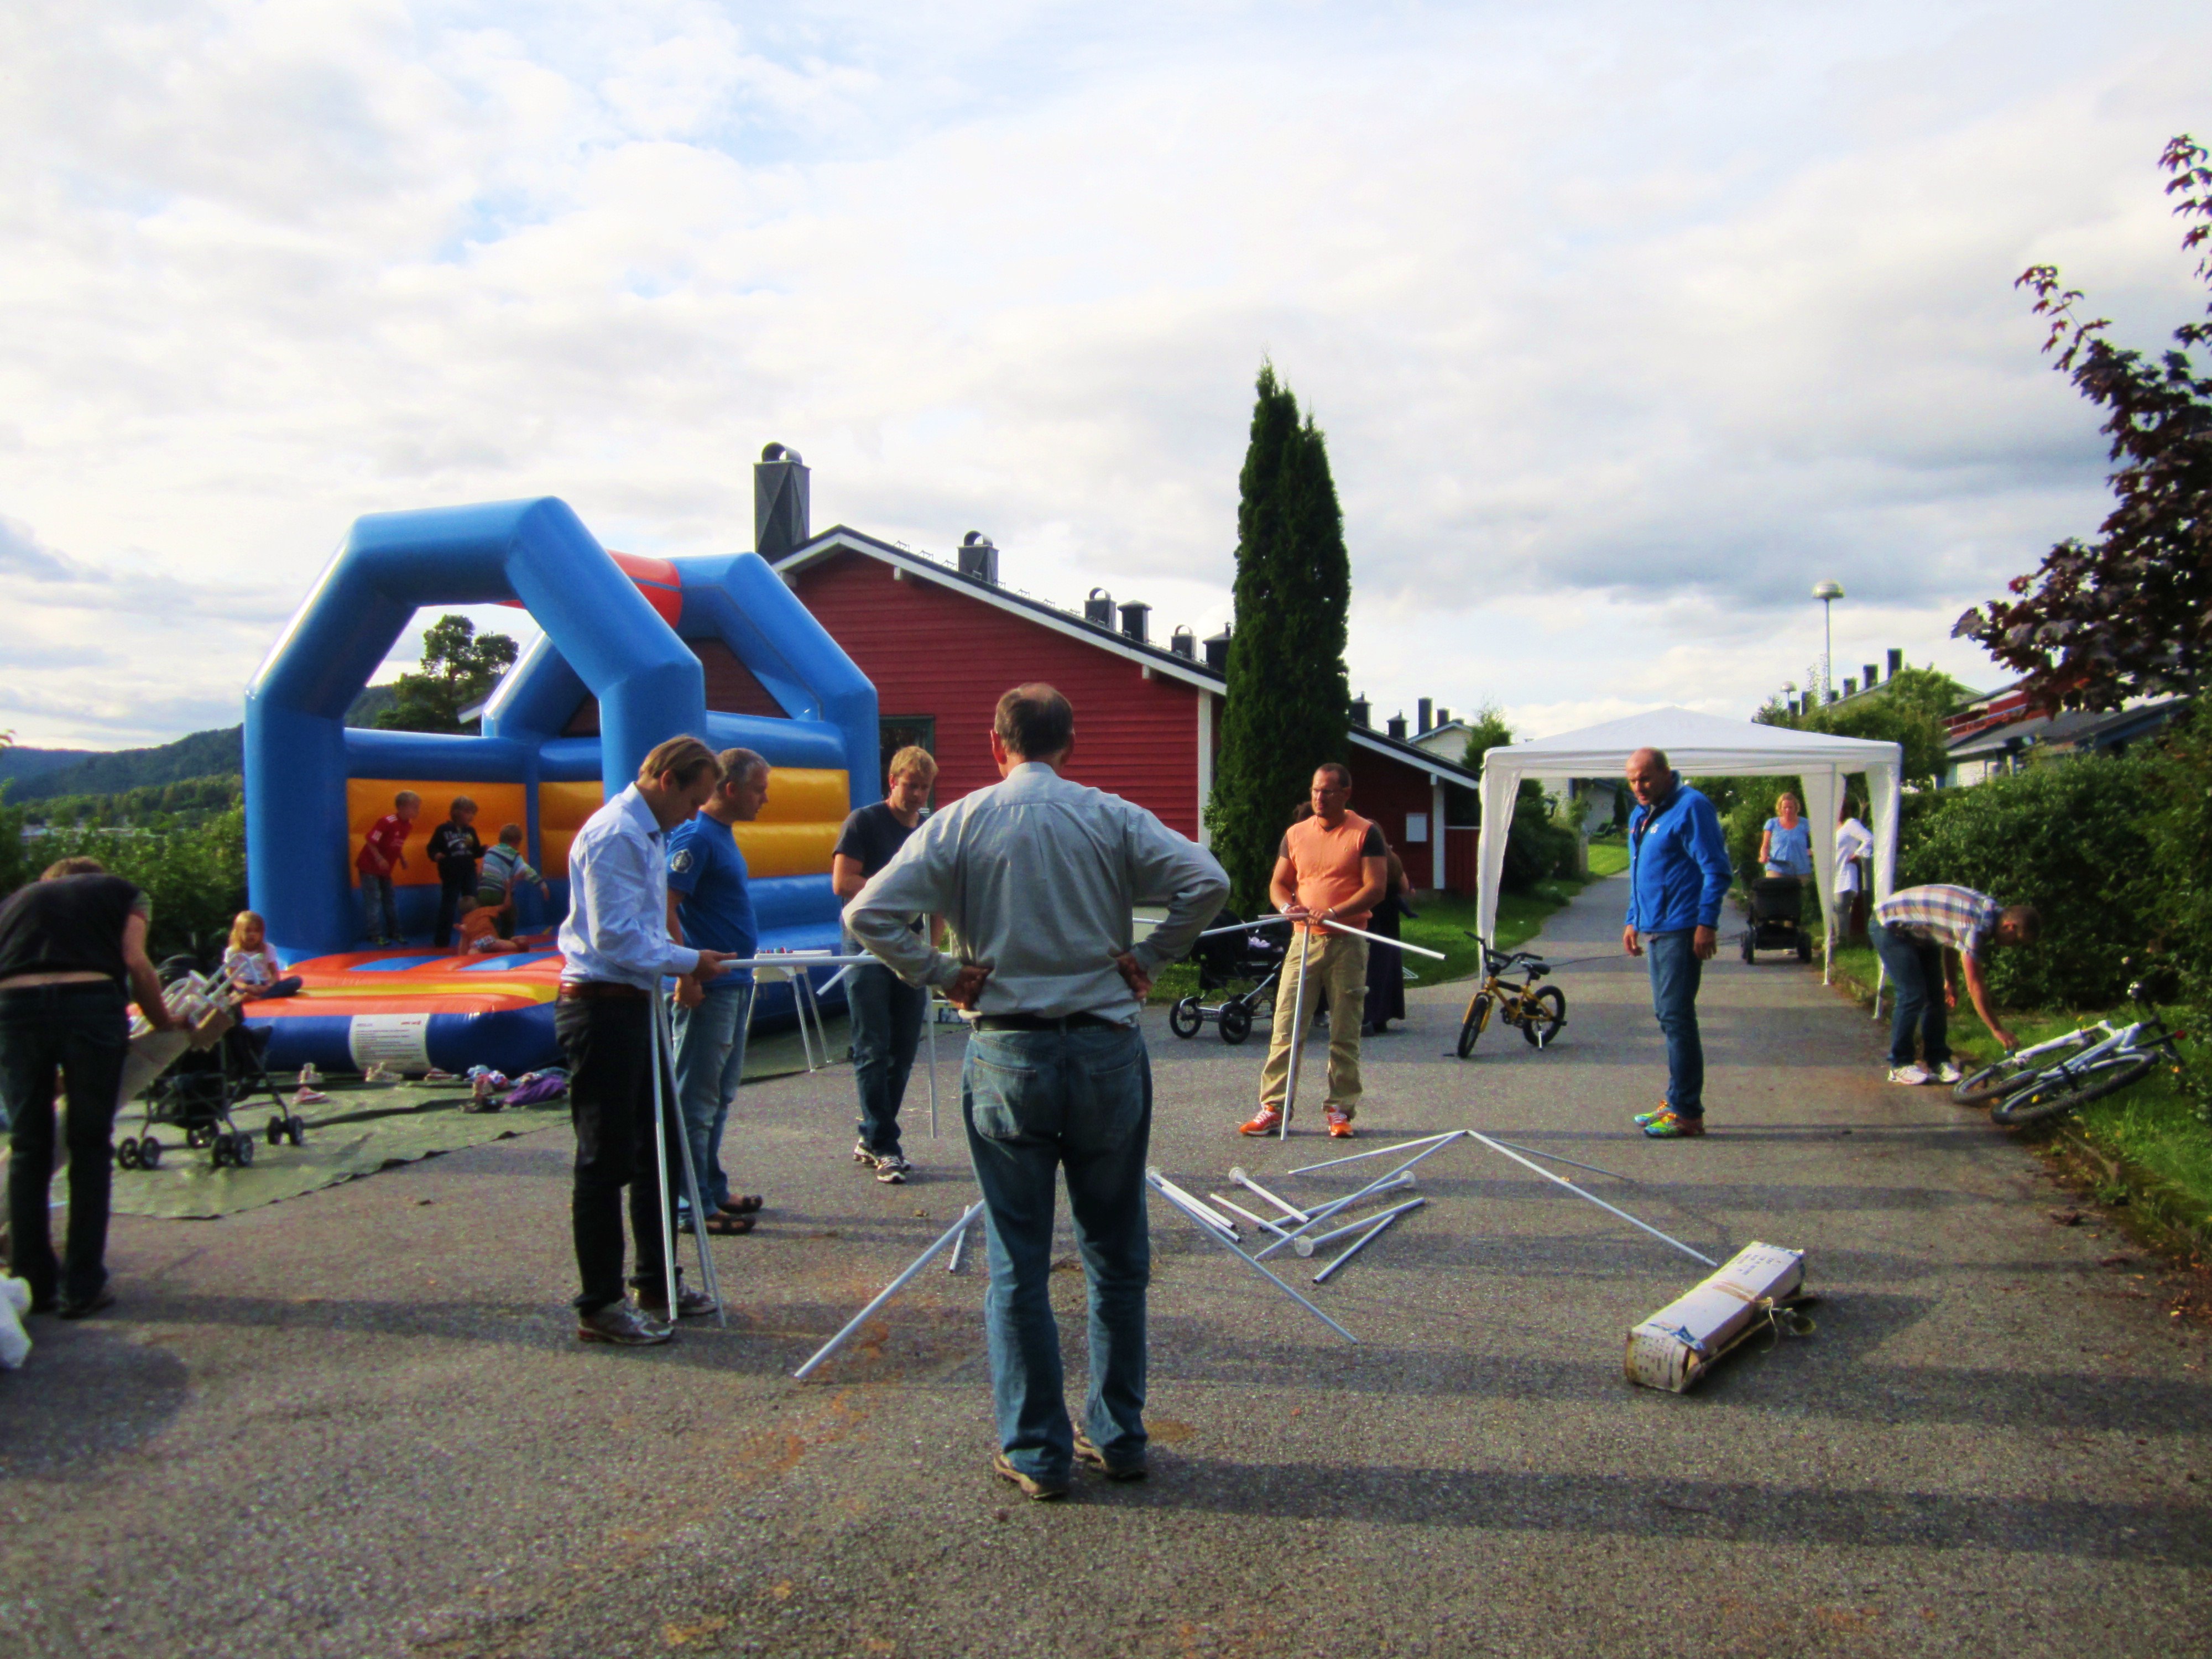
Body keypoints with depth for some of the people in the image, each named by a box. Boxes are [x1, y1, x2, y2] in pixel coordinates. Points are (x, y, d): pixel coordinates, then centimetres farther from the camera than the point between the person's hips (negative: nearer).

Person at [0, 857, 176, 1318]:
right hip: (91, 1000, -2)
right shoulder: (121, 892, 23)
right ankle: (83, 1287, 9)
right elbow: (135, 962, 5)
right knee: (90, 1147, 8)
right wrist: (165, 1025, 15)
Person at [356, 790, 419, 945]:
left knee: (390, 900, 11)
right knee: (375, 900, -7)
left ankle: (394, 932, 20)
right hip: (369, 866, -8)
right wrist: (380, 859, -27)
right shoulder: (387, 822, -27)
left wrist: (403, 859, 1)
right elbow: (370, 841, -25)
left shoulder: (408, 824, -2)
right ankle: (375, 935, -3)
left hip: (385, 868, 8)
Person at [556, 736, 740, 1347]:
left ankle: (657, 1285, 29)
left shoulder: (647, 834, 15)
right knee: (606, 1159, -2)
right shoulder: (615, 834, -17)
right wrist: (689, 961, -14)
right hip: (602, 1007, -11)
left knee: (656, 1147, 17)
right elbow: (615, 938, -22)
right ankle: (600, 1306, 9)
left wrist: (685, 960, 10)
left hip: (632, 1004, 11)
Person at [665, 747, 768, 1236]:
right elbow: (664, 909, -21)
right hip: (709, 988, -10)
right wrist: (687, 975, -22)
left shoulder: (723, 835, 15)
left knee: (720, 1094, 16)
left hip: (735, 983, 10)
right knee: (696, 1099, -3)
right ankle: (694, 1206, 2)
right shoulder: (695, 837, -14)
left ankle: (713, 1189, 25)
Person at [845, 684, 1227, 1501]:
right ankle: (1118, 1436, 24)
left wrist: (942, 974, -2)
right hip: (1108, 1048, 1)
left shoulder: (959, 823, -1)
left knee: (1017, 1265, 9)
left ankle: (1035, 1453, 16)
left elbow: (869, 914, -9)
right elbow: (1207, 881, -11)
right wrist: (1146, 957, -2)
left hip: (1007, 1055, -1)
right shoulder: (1114, 818, 0)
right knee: (1117, 1258, 14)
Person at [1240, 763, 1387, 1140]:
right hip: (1304, 939, 3)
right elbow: (1278, 882, 14)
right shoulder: (1295, 834, 12)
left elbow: (1376, 887, -8)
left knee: (1346, 1032, 3)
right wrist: (1287, 906, -9)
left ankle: (1341, 1109, 11)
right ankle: (1273, 1107, 1)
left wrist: (1335, 912, -20)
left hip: (1347, 942, -3)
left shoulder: (1366, 833, -1)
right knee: (1286, 1027, -2)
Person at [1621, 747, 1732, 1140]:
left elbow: (1716, 870, -15)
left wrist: (1706, 923, -20)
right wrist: (1633, 921, 22)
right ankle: (1677, 1101, 21)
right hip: (1654, 930, 9)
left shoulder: (1691, 807, -11)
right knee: (1669, 1016, 13)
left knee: (1677, 1016, -8)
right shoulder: (1640, 816, 17)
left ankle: (1688, 1113, -3)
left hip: (1681, 930, -9)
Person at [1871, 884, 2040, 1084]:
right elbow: (1975, 986, -26)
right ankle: (1900, 1066, -4)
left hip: (1917, 932, 10)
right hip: (1889, 926, -10)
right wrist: (1997, 1030, -19)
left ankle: (1937, 1060, 13)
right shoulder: (1975, 925, -31)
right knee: (1914, 996, -14)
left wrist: (1951, 983, 20)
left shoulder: (1991, 910, -3)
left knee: (1936, 995, 5)